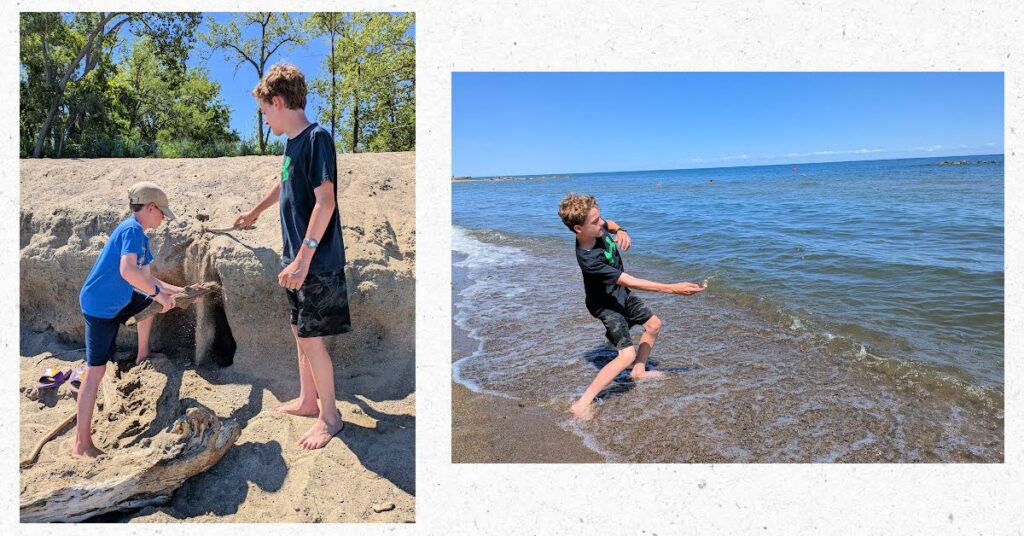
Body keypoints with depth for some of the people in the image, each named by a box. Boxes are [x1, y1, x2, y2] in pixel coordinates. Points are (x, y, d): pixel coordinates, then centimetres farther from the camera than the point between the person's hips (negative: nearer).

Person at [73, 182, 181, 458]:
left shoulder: (140, 235, 11)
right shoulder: (132, 230, -18)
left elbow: (146, 278, 18)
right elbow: (127, 270, -33)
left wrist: (178, 290, 14)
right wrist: (158, 293, -24)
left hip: (116, 301, 10)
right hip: (100, 307, -9)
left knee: (149, 300, 29)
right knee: (96, 370, -7)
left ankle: (142, 356, 39)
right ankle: (81, 444, -1)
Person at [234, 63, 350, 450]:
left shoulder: (316, 138, -16)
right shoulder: (292, 141, 12)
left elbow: (325, 201, -24)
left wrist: (303, 258, -27)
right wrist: (255, 213, 47)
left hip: (318, 262, -9)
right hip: (298, 258, 9)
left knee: (310, 338, -2)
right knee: (300, 332, 17)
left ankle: (330, 416, 15)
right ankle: (307, 401, 33)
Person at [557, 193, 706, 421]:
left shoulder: (596, 229, -17)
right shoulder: (589, 260, -39)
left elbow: (609, 224, 12)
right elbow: (632, 282, -36)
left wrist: (620, 231, -13)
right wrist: (672, 288, -33)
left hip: (620, 293, 9)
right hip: (606, 305, -9)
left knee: (653, 324, 20)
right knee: (627, 354, -20)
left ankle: (639, 372, 37)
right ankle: (583, 404, -18)